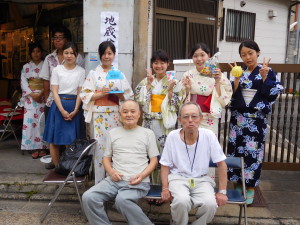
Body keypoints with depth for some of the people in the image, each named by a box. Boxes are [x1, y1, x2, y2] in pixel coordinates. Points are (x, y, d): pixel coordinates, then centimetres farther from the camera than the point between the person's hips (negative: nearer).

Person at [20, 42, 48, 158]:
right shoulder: (26, 67, 11)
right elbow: (23, 83, 3)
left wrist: (42, 93, -15)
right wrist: (33, 94, -10)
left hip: (43, 97, -2)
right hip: (30, 97, 2)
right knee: (30, 121, -4)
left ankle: (43, 147, 4)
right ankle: (34, 148, 2)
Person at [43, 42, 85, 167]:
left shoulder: (81, 71, 3)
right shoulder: (57, 70, 3)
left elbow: (80, 92, 0)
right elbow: (54, 91, -2)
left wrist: (75, 110, -10)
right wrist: (62, 110, -12)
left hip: (74, 106, 0)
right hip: (59, 105, 1)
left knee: (72, 139, 1)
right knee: (54, 139, 3)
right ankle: (56, 167, 17)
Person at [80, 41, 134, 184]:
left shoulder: (119, 74, 11)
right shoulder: (93, 74, 6)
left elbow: (129, 96, 9)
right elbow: (85, 95, -1)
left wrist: (118, 94, -9)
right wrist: (101, 94, -14)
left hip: (115, 116, 2)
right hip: (99, 116, -2)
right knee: (100, 148, -2)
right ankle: (100, 182, 11)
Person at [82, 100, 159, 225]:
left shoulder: (148, 133, 9)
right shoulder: (112, 133, 17)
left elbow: (154, 160, 8)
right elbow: (106, 158, 20)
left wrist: (142, 175, -10)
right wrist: (111, 172, -2)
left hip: (138, 182, -3)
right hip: (114, 180, 4)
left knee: (122, 200, -34)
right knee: (88, 197, -21)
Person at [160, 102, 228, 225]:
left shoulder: (209, 135, -11)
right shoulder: (172, 136, -10)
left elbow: (221, 164, -4)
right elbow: (165, 165, 0)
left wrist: (222, 192, -6)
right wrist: (165, 188, -10)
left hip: (202, 179, 1)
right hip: (178, 178, -1)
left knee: (210, 204, -28)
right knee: (182, 201, -32)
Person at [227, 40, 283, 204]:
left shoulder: (267, 71, -1)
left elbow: (273, 94, -8)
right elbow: (232, 94, 2)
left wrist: (264, 77, -18)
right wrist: (236, 78, -11)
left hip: (256, 118, -3)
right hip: (238, 117, 3)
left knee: (253, 152, 1)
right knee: (236, 149, 6)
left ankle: (250, 188, 16)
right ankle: (237, 184, 22)